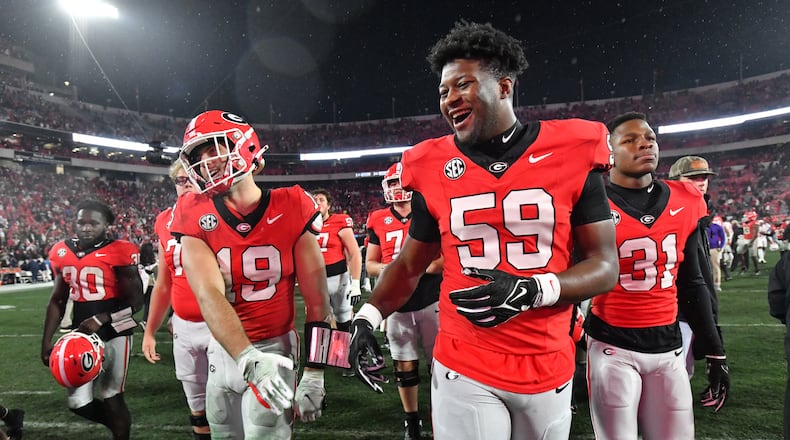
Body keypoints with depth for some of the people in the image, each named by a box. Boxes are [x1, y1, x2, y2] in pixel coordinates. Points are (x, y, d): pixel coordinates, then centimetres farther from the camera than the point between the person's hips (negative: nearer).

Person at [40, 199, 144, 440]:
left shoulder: (118, 253, -13)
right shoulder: (63, 253, 5)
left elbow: (135, 301, -11)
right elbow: (57, 301, 13)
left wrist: (100, 319, -21)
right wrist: (46, 341, 9)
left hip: (114, 335, -5)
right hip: (81, 336, 6)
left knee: (111, 399, 3)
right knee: (79, 403, 5)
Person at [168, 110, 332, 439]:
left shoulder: (290, 209, -11)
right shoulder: (195, 218, -6)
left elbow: (317, 300, -8)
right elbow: (209, 296, -20)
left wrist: (314, 373, -10)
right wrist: (249, 360, -34)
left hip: (274, 348, -3)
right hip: (224, 351, 3)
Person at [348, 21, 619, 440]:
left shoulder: (572, 153, -6)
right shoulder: (434, 168, -2)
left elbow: (604, 264, -4)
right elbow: (409, 264, 8)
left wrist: (533, 289, -21)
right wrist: (368, 316, -6)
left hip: (548, 369, 1)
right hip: (465, 371, 0)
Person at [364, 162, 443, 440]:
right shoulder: (379, 221, 5)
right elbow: (370, 264, 10)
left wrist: (429, 266, -19)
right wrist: (387, 269, -11)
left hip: (431, 300, -2)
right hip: (396, 304, 2)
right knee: (405, 366, 12)